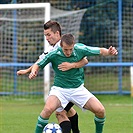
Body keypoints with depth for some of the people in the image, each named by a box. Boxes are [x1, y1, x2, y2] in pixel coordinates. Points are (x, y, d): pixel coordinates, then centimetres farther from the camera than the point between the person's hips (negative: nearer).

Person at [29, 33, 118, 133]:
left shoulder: (80, 49, -11)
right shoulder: (53, 54, -15)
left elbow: (100, 51, 1)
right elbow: (38, 65, -1)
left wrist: (108, 52, -20)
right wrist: (33, 72, -23)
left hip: (78, 89, 2)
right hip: (60, 89, -2)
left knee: (100, 110, -13)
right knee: (48, 109, -32)